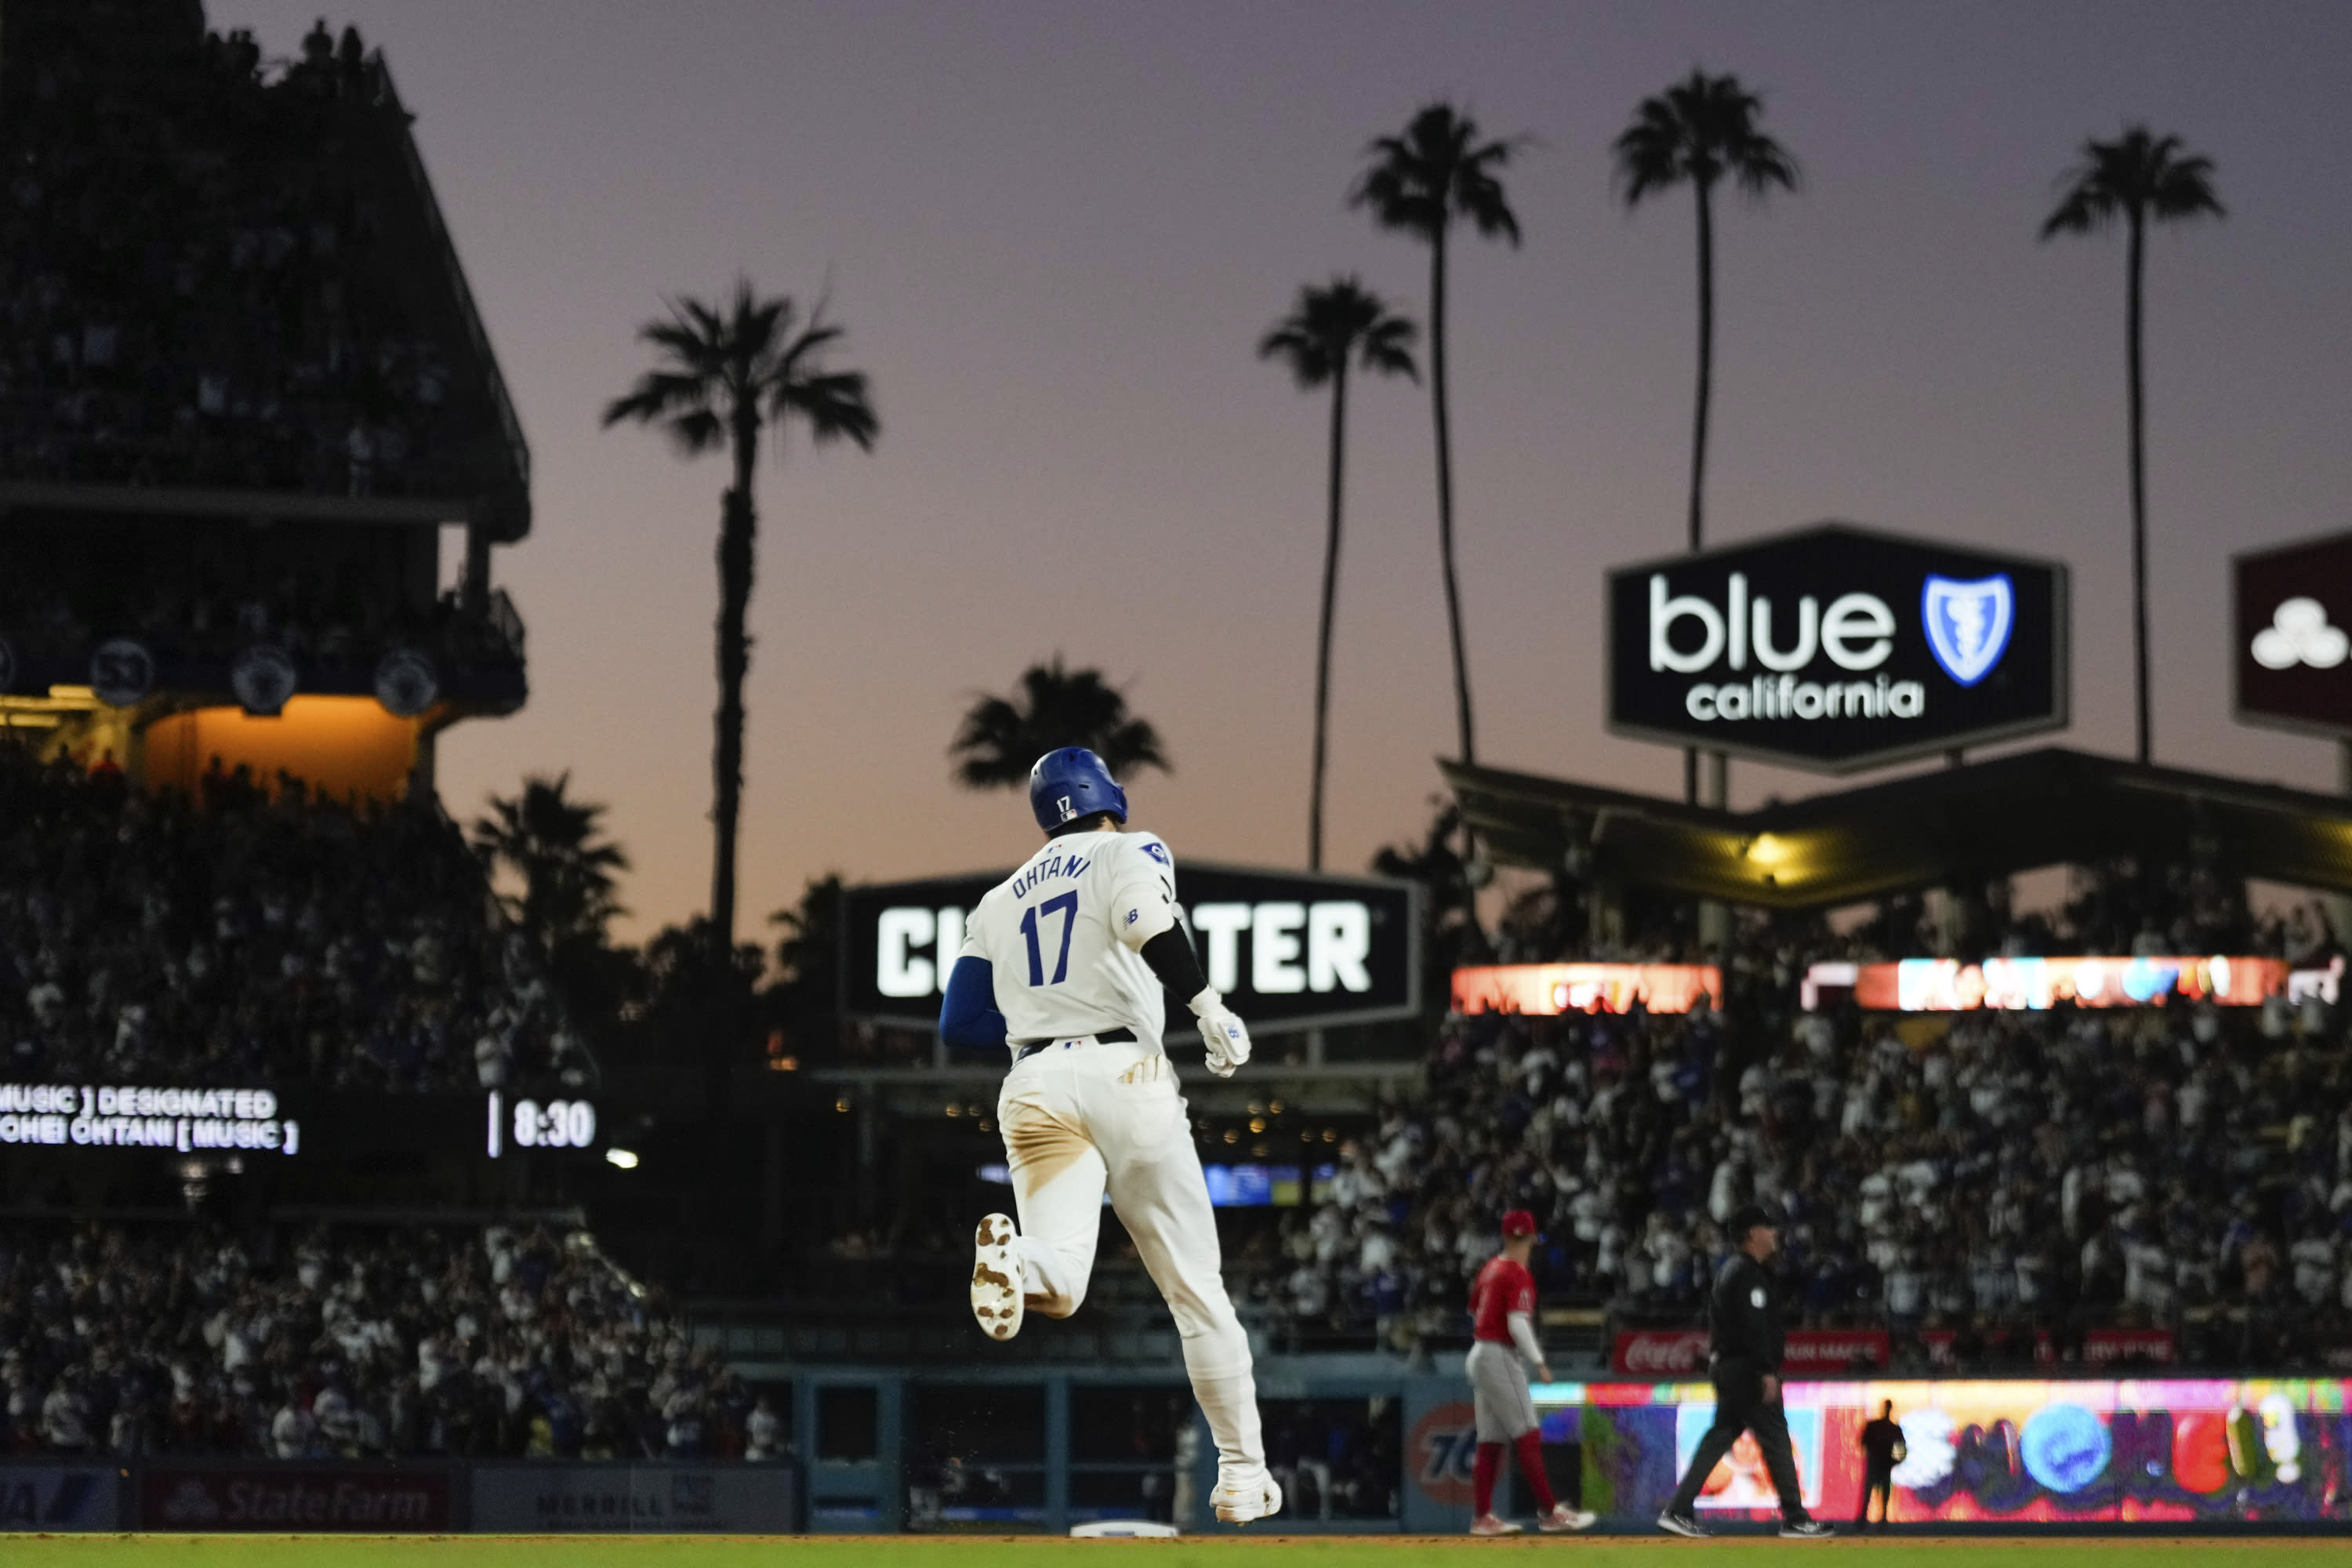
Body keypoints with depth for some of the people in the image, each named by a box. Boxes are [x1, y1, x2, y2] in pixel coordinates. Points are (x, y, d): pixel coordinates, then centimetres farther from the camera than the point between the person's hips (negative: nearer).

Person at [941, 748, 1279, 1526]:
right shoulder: (1131, 851, 11)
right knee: (1195, 1286, 7)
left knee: (1058, 1286, -10)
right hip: (1122, 1072, -3)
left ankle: (1012, 1258, -46)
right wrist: (1208, 1005, -14)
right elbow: (1145, 917, -13)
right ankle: (1242, 1475, 9)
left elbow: (958, 1023, 22)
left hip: (1033, 1084, 3)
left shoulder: (998, 903, 24)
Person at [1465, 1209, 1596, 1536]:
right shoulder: (1518, 1275, -13)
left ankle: (1481, 1517, 8)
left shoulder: (1491, 1269, 13)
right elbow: (1518, 1324, -21)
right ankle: (1550, 1512, -13)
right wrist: (1539, 1362, -18)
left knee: (1490, 1442, 9)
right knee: (1528, 1437, -10)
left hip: (1479, 1357, 9)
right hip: (1501, 1358, -9)